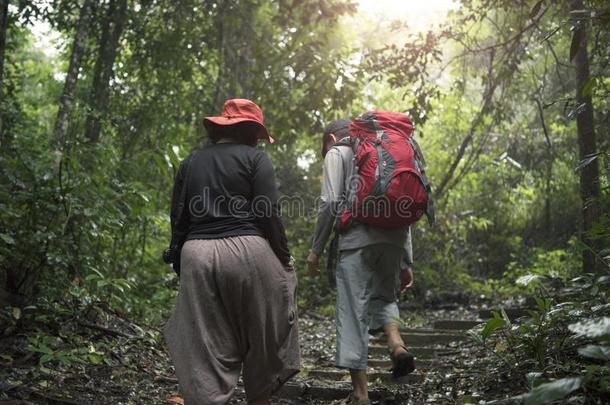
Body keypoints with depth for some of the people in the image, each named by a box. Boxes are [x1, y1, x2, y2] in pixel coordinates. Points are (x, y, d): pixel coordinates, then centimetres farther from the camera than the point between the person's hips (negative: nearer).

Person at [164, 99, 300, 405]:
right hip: (247, 251, -4)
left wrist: (179, 261, 18)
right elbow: (268, 215, -7)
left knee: (206, 345, 6)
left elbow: (178, 218, 13)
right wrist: (284, 259, 0)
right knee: (262, 337, 12)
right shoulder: (254, 158, 1)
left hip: (197, 255, 4)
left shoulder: (191, 162, 15)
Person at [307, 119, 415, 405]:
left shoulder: (337, 154, 10)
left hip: (358, 239, -5)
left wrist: (316, 249, 2)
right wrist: (406, 263, 21)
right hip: (393, 239, 6)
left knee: (353, 313, 0)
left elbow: (331, 203, -4)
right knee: (383, 296, 25)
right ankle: (397, 344, -4)